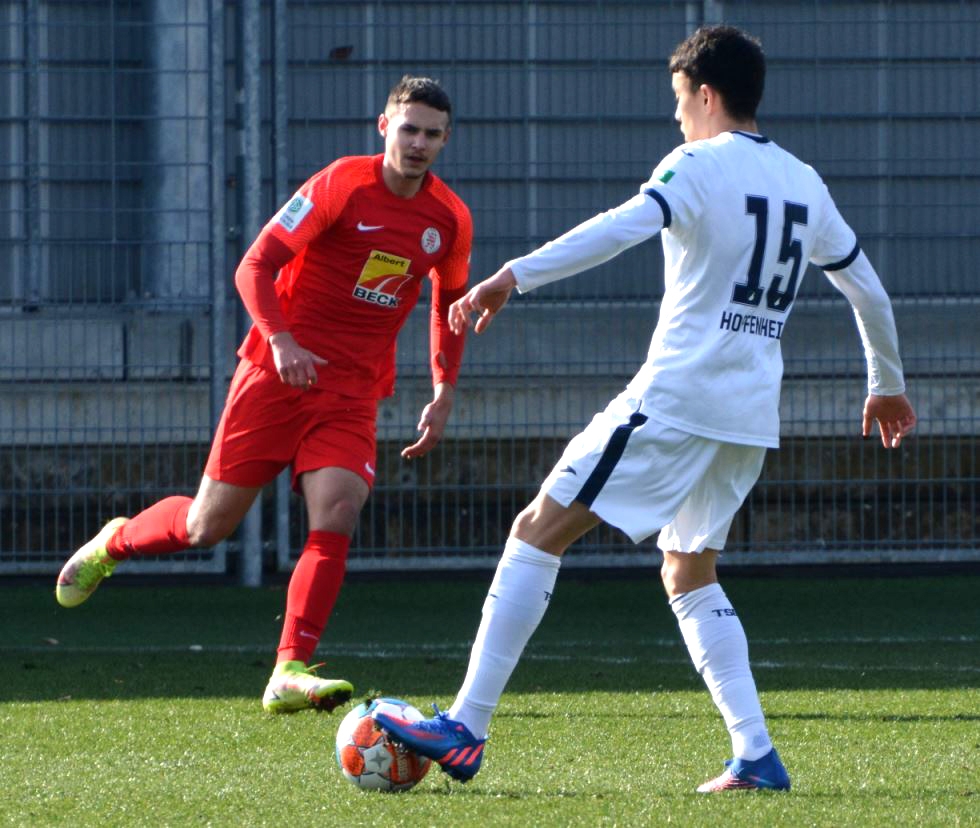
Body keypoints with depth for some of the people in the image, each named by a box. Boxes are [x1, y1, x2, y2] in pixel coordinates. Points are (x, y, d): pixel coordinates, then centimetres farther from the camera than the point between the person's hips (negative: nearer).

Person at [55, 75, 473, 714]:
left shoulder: (450, 219, 5)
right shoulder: (342, 185, -10)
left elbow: (451, 306, 22)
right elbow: (256, 266, -12)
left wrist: (444, 398, 15)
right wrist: (280, 338, -27)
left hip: (354, 391, 3)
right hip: (279, 373, -3)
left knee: (335, 519, -18)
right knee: (208, 525, 2)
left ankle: (290, 673, -17)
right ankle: (114, 542, 33)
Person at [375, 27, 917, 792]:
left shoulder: (699, 166, -6)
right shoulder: (804, 184, 15)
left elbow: (625, 226, -25)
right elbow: (866, 287, 24)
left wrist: (514, 276, -33)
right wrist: (887, 385, 40)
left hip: (676, 398, -7)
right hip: (753, 416, 7)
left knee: (538, 532, -4)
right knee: (690, 573, 21)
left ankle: (466, 729, -11)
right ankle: (756, 756, 7)